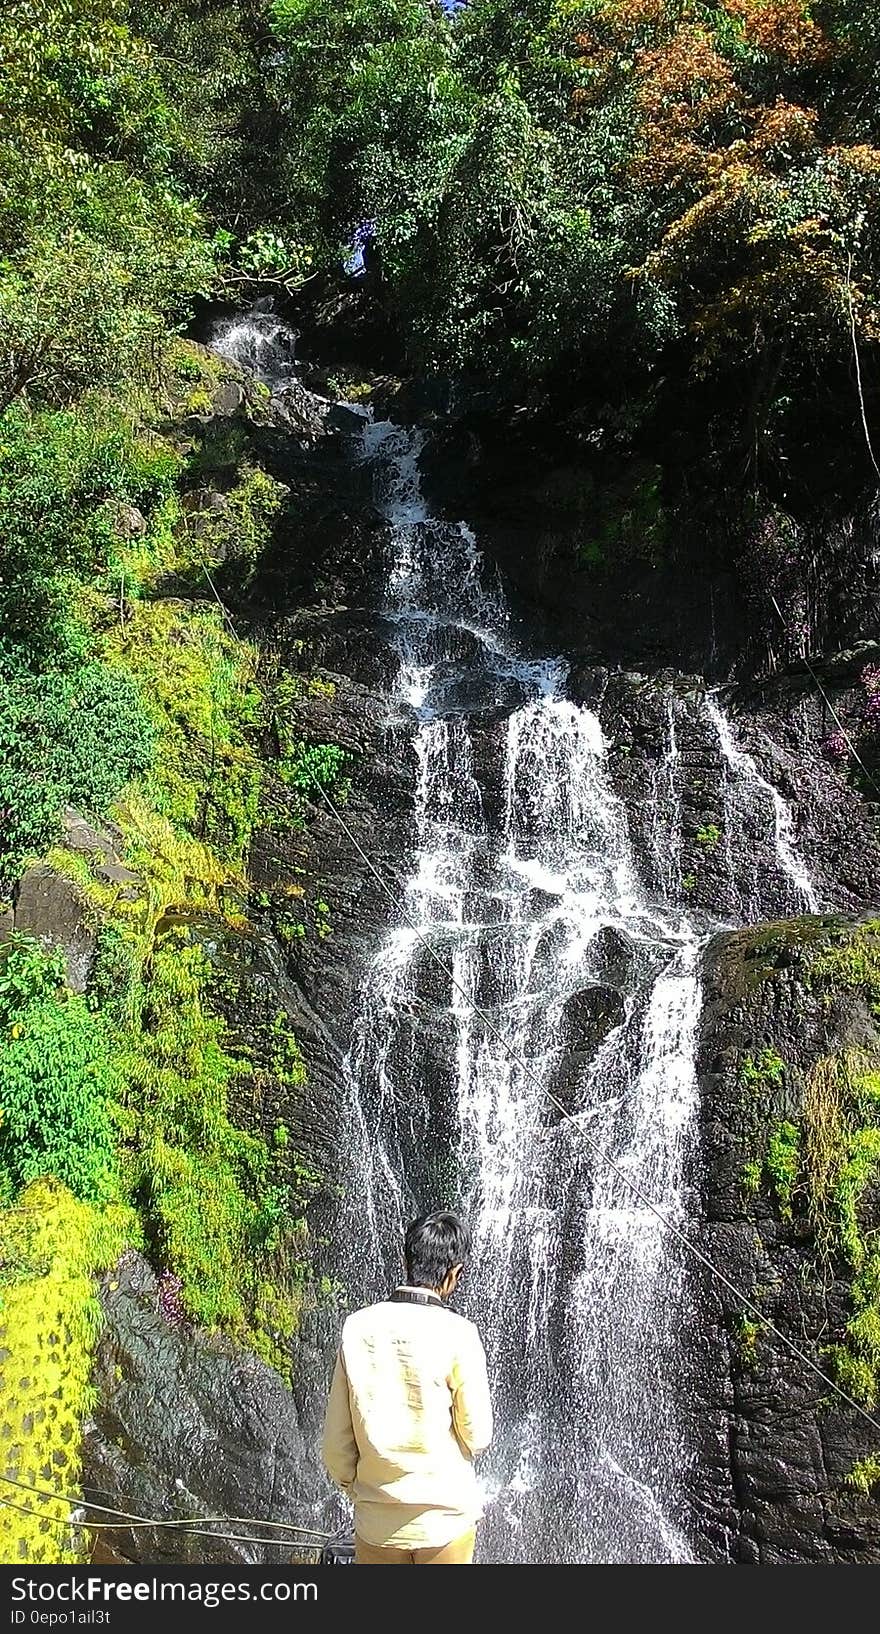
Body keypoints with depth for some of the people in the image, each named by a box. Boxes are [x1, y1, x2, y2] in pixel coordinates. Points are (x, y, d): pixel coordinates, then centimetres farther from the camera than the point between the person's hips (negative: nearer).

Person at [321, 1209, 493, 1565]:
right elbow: (477, 1436, -10)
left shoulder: (357, 1328, -8)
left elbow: (336, 1440, -2)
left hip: (377, 1521, 3)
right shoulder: (456, 1333, -17)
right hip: (445, 1515, -2)